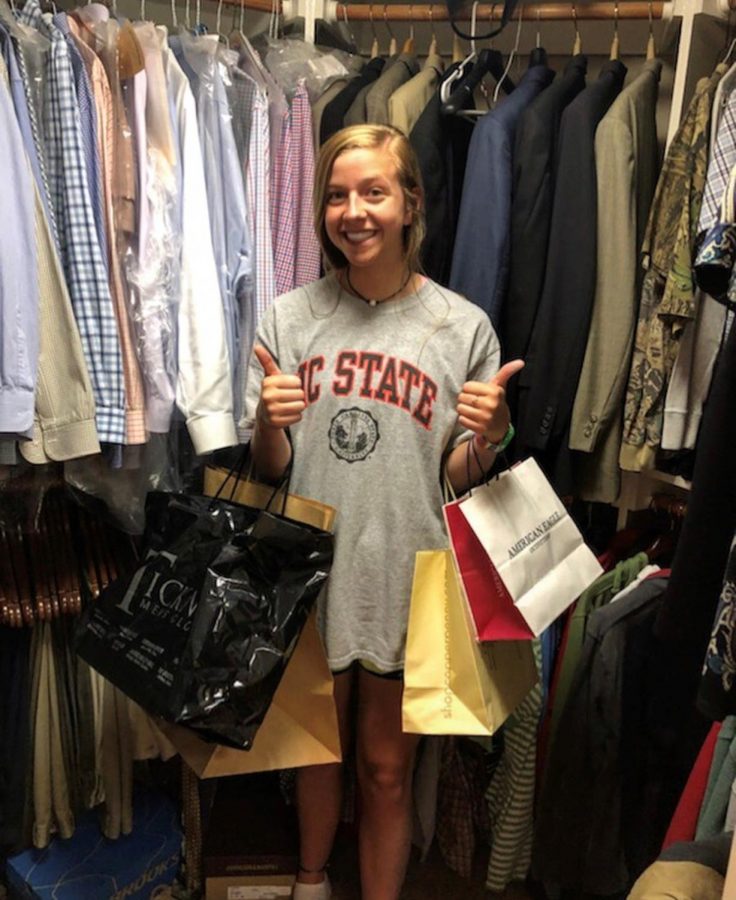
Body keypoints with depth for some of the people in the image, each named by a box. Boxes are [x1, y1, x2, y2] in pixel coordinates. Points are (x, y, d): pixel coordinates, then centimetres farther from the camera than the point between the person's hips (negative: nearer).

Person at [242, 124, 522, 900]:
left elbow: (459, 478, 0)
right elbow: (267, 469, 2)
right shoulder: (289, 318, -1)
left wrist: (487, 438, -21)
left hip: (406, 578, -1)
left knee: (386, 769, 15)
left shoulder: (464, 327, -5)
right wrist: (269, 422, -19)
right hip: (309, 571, 2)